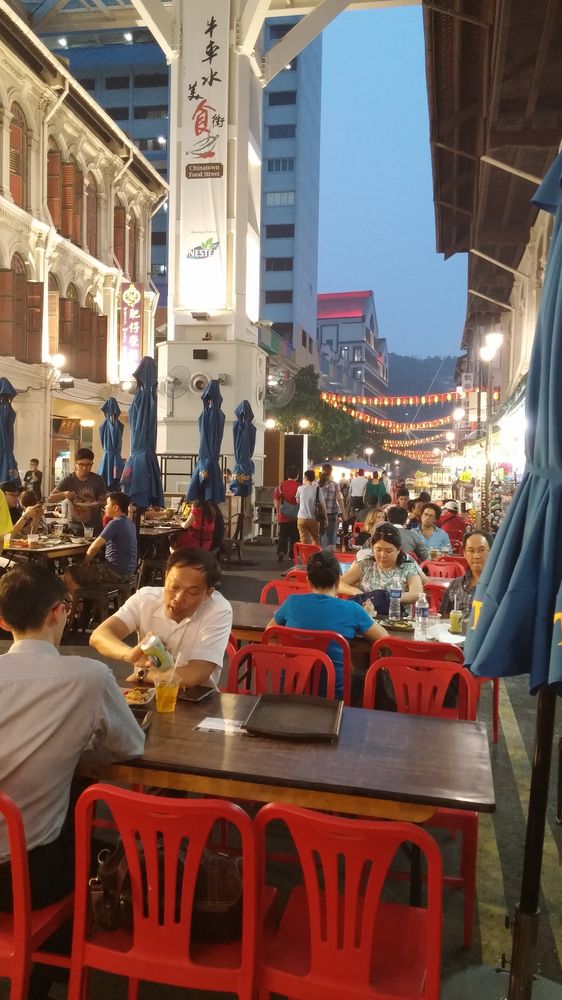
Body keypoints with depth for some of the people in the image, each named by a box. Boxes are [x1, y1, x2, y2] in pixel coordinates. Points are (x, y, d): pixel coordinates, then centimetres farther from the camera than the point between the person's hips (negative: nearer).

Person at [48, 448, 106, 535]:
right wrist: (64, 494, -23)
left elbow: (104, 501, 5)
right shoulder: (68, 480, -3)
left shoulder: (98, 480, -2)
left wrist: (97, 504, -18)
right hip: (74, 526, 0)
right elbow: (50, 499, -4)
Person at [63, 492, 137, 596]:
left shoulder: (115, 523, -18)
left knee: (68, 574, -6)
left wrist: (85, 563, -2)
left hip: (116, 572, -10)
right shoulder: (129, 523, 11)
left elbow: (94, 547, -17)